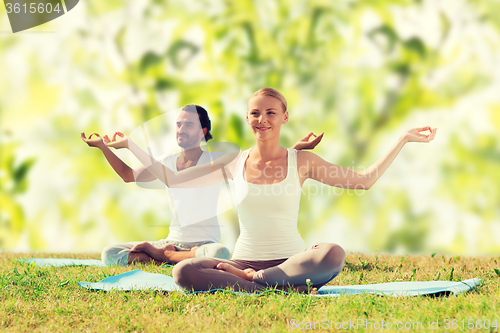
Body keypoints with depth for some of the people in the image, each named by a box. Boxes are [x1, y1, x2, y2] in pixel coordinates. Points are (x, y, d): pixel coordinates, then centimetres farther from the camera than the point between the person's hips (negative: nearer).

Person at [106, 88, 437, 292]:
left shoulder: (301, 161, 5)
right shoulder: (235, 163, 9)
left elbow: (364, 180, 10)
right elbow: (171, 178, 16)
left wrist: (404, 139, 7)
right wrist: (130, 144, 15)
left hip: (291, 261, -1)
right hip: (245, 260, 1)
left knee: (334, 254, -36)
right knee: (183, 272, -29)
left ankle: (252, 279, -21)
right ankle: (278, 288, -28)